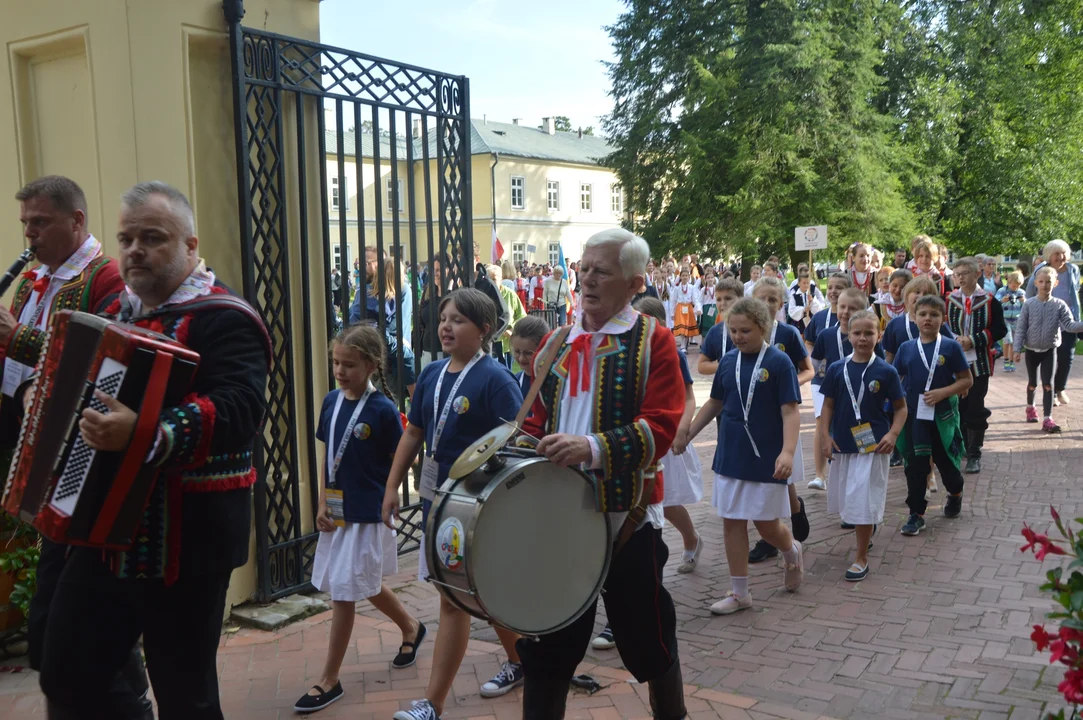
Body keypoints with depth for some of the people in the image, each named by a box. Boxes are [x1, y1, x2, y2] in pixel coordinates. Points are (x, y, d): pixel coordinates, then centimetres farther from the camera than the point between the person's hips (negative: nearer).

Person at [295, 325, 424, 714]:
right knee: (366, 584, 20)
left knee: (343, 593, -1)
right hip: (336, 513, 7)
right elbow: (328, 457, 9)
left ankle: (329, 680, 12)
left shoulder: (383, 409, -15)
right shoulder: (331, 401, 2)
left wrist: (385, 505, -8)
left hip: (368, 515, -7)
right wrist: (322, 503, 2)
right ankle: (411, 626, 46)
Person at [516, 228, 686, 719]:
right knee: (547, 643, 11)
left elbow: (661, 427, -17)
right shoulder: (555, 345, 10)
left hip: (627, 516, -4)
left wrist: (593, 448, -30)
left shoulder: (653, 342, -7)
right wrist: (523, 452, -3)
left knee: (648, 640, 13)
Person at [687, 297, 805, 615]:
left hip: (766, 459, -5)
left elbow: (790, 411, -15)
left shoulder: (779, 362, -11)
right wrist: (688, 433, 14)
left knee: (767, 524, 4)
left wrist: (787, 452, -27)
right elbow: (714, 404, 16)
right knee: (732, 522, 7)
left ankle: (792, 553, 39)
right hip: (730, 456, 5)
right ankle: (739, 592, 17)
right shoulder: (727, 362, 4)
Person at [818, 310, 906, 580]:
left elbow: (900, 407, 0)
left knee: (865, 501, -2)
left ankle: (861, 558, 10)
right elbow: (828, 405, 3)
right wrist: (825, 436, -7)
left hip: (873, 445, -3)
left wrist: (893, 434, -15)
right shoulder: (837, 369, -1)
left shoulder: (886, 371, -7)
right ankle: (867, 530, 46)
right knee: (845, 498, 16)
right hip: (842, 444, 3)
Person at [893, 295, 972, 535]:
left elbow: (967, 380, -4)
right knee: (915, 465, 2)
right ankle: (917, 514, 12)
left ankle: (956, 493, 44)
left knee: (945, 460, 14)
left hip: (942, 415, -1)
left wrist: (942, 392, -17)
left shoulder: (951, 347, -6)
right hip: (913, 415, 2)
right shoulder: (906, 348, 2)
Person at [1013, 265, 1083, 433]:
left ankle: (1048, 419, -6)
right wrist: (1018, 349, -9)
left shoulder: (1059, 305, -7)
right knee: (1032, 383, 15)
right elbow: (1020, 328, -6)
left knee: (1048, 384, -5)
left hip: (1050, 350, 0)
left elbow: (1069, 325, -11)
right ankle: (1030, 407, 41)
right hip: (1031, 350, 0)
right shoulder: (1029, 304, -9)